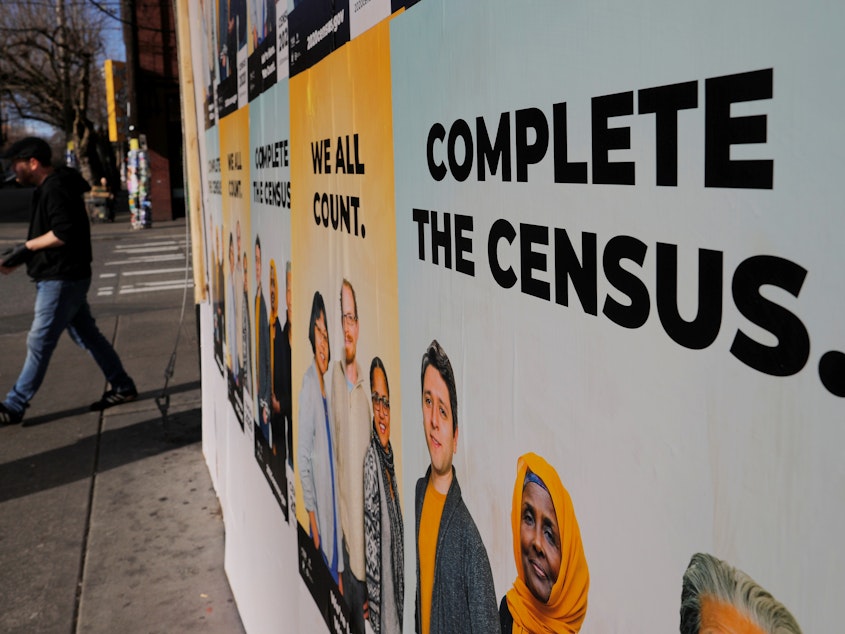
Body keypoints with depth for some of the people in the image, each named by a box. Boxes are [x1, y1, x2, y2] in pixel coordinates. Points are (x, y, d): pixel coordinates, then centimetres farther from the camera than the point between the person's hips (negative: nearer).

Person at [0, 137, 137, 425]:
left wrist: (27, 245, -13)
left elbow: (62, 234, -26)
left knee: (39, 342, -4)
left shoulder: (56, 189, -17)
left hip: (62, 279, -10)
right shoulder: (48, 187, 15)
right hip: (62, 277, 10)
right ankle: (122, 387, 21)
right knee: (86, 335, 14)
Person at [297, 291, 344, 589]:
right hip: (318, 502, -8)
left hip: (333, 495, 8)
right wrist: (311, 512, -17)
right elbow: (303, 457, -18)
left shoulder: (326, 383, 6)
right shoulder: (308, 386, -18)